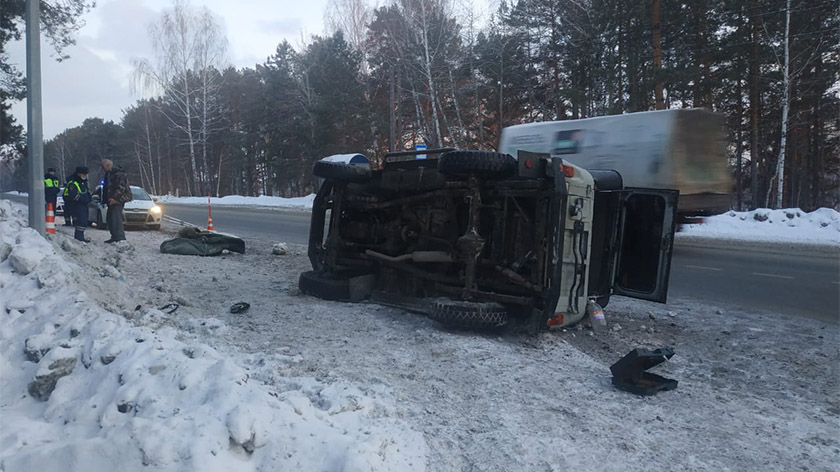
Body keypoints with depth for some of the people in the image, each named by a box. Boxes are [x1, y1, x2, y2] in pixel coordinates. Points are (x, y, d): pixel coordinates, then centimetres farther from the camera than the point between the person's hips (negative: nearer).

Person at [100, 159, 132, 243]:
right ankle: (114, 237, 18)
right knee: (109, 218, 12)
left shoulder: (118, 173, -13)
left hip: (118, 199, -11)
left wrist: (115, 198, -25)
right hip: (112, 199, 11)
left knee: (116, 218, -15)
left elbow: (121, 187, -21)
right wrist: (105, 199, 19)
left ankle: (120, 238, -16)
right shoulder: (108, 174, 20)